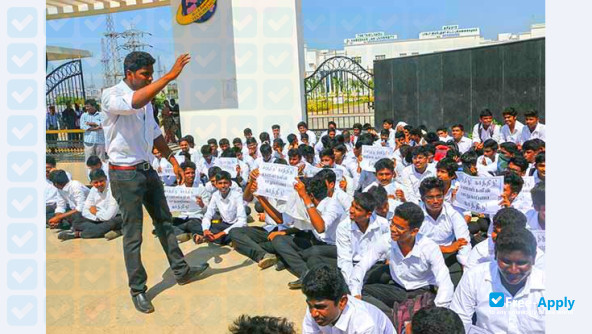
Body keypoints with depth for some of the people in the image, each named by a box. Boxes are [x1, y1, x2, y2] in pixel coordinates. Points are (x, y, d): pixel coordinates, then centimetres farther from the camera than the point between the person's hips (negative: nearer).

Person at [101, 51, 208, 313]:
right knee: (133, 235, 0)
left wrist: (172, 160, 13)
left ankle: (181, 271, 31)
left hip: (147, 169, 8)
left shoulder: (146, 98, 9)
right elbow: (133, 102, -38)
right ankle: (137, 290, 15)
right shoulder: (111, 96, -14)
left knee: (164, 222, 16)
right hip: (125, 174, -8)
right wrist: (170, 76, -41)